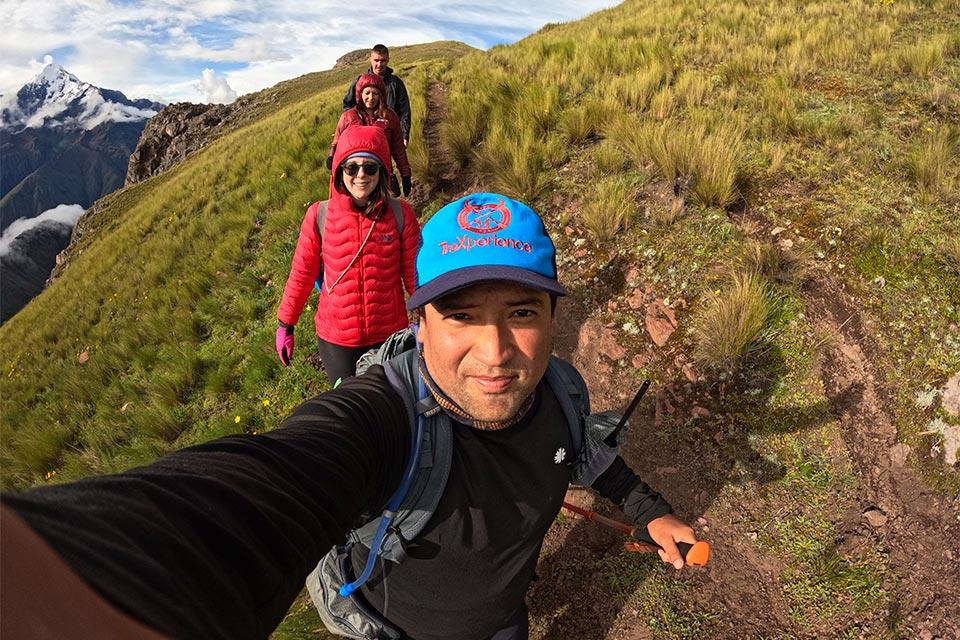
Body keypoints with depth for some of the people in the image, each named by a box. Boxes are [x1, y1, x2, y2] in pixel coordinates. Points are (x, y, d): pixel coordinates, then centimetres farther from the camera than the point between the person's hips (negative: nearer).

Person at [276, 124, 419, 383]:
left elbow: (414, 274, -2)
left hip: (390, 335, 0)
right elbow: (301, 273, -1)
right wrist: (286, 325, 5)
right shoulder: (319, 215, -10)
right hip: (336, 339, 0)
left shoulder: (400, 214, -10)